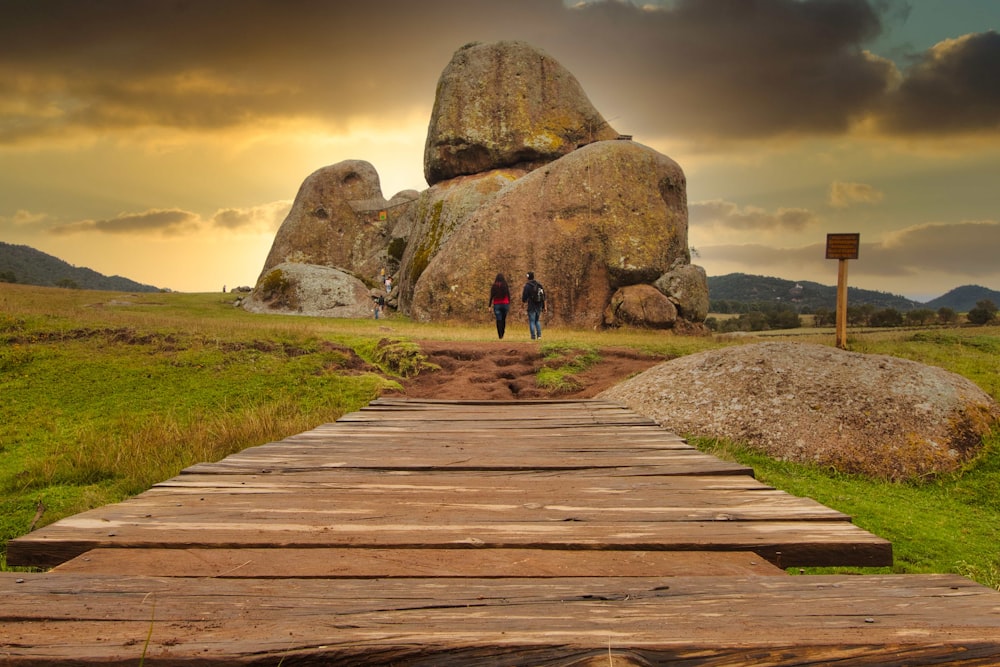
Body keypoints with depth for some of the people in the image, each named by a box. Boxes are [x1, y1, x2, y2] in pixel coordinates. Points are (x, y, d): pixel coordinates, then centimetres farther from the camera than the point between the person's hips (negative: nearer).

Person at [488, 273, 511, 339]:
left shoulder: (494, 286, -3)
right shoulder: (506, 286, -2)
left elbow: (491, 296, -3)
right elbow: (509, 296, -1)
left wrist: (490, 306, 1)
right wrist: (509, 304, 9)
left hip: (497, 305, -1)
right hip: (505, 304, 1)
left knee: (499, 320, 1)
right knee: (503, 319, 15)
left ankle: (500, 335, -3)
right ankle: (502, 334, 15)